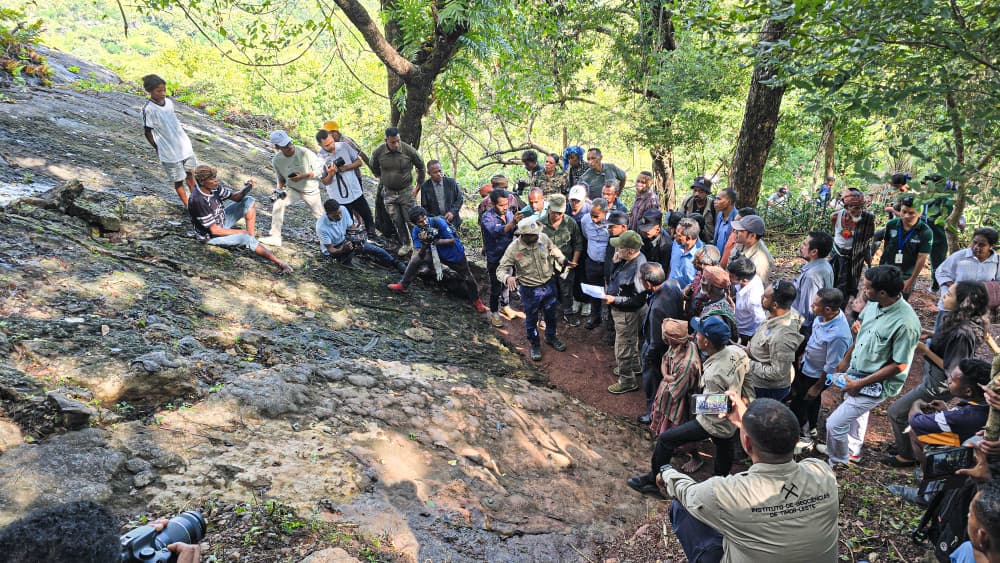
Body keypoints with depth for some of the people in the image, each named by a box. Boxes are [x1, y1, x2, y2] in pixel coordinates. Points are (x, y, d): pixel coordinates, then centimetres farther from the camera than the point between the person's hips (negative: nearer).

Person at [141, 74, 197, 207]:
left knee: (189, 172, 19)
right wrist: (157, 149, -6)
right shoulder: (149, 109, -18)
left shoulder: (169, 102, 1)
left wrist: (185, 140, 15)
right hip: (170, 152, -6)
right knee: (179, 180, 6)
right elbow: (147, 132, -10)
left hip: (184, 145, 6)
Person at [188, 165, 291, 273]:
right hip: (210, 235, -8)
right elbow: (214, 230, -28)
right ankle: (278, 262, -25)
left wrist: (247, 189, -23)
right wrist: (241, 232, -19)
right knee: (245, 238, -30)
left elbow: (235, 197, 0)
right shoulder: (198, 201, -33)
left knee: (249, 200, -3)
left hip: (222, 221, 8)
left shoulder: (214, 187, -13)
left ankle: (252, 238, -9)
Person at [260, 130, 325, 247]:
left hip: (311, 190, -2)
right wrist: (279, 188, -16)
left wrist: (303, 176, -29)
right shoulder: (276, 160, -14)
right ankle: (275, 237, -15)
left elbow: (319, 170, -17)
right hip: (292, 189, 2)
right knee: (278, 204, -21)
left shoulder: (305, 153, -25)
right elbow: (280, 177, 4)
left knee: (320, 217, 8)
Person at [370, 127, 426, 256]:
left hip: (406, 191, -2)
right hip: (389, 193, 2)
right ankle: (406, 244, 25)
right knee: (397, 221, 9)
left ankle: (416, 244, 14)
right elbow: (373, 167, 11)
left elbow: (421, 166, -2)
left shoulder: (408, 150, -18)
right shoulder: (378, 152, -13)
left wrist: (418, 186, -1)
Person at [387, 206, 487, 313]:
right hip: (435, 253, 3)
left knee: (468, 278, 6)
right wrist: (424, 243, -39)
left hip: (455, 254, -3)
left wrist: (434, 241, -35)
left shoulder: (438, 222, -31)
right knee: (415, 260, -8)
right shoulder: (417, 231, -19)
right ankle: (402, 286, 9)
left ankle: (476, 301, 30)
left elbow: (452, 241, -27)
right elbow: (421, 256, -21)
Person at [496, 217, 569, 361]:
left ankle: (551, 337, 51)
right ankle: (535, 344, 41)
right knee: (531, 319, 16)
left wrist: (560, 258, -11)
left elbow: (553, 248, 8)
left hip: (549, 284, 4)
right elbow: (501, 269, -17)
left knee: (551, 314, 24)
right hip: (530, 290, -3)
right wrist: (507, 277, -39)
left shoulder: (543, 238, -15)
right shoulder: (513, 249, -24)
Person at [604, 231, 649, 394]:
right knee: (631, 341, 29)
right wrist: (616, 262, -10)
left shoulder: (638, 268, -34)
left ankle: (627, 381, 29)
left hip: (628, 313, -9)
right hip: (622, 311, 9)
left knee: (623, 347, 9)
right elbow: (617, 276, 9)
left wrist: (614, 299, -27)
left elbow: (639, 300, -30)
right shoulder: (628, 259, -7)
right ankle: (635, 367, 52)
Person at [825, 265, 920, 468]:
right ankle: (853, 452, 57)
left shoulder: (906, 324, -30)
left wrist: (862, 383, -19)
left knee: (835, 424, -5)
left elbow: (899, 365, -23)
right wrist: (846, 359, 14)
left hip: (876, 386, -8)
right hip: (855, 373, 8)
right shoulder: (873, 304, -9)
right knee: (855, 416, 30)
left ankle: (838, 465, 22)